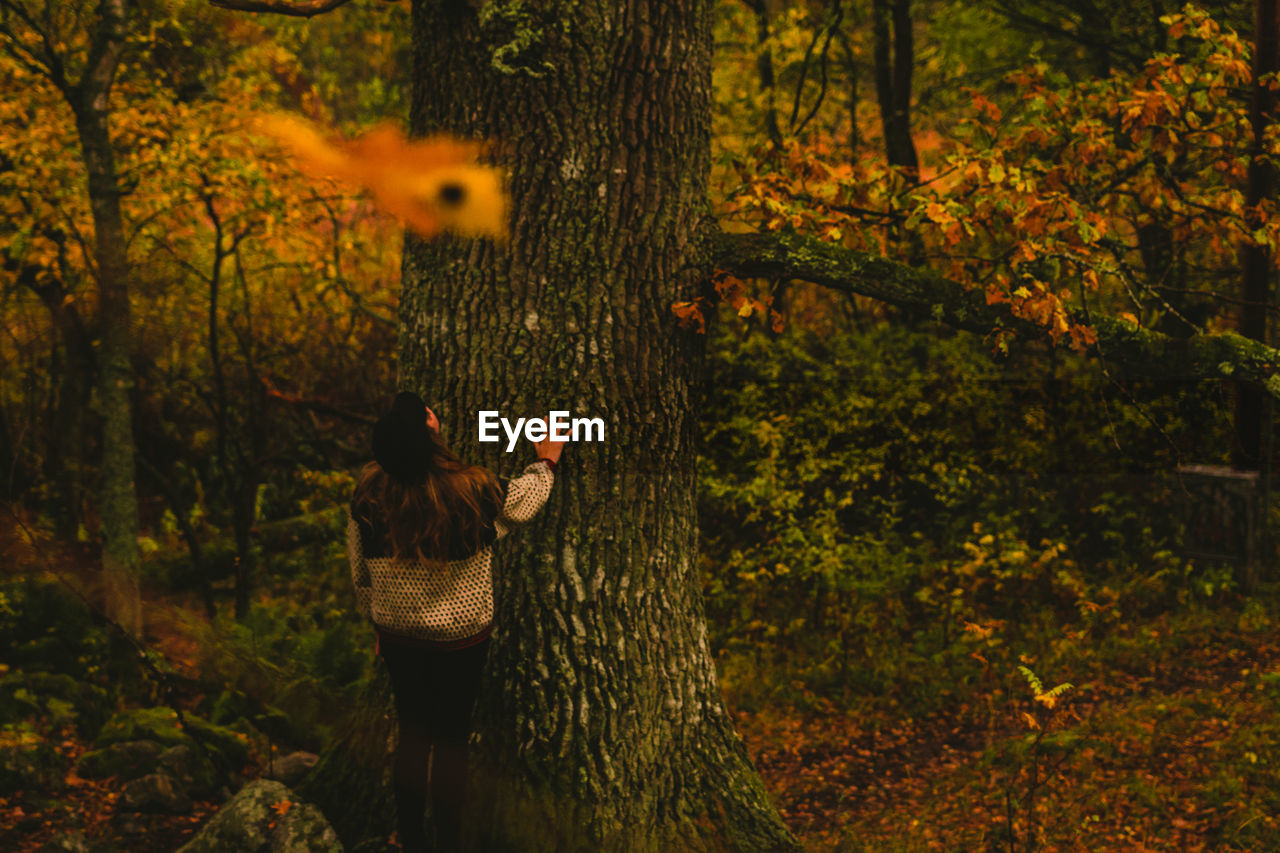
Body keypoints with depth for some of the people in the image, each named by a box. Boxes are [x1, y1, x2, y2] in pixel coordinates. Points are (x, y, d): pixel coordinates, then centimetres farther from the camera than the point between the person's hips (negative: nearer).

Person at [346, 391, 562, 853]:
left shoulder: (368, 496, -15)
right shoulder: (474, 491, -23)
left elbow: (360, 573, -1)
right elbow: (527, 494, 1)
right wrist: (547, 460, 22)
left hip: (398, 636, 2)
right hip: (461, 638, -2)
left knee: (412, 734, 19)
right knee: (451, 740, 12)